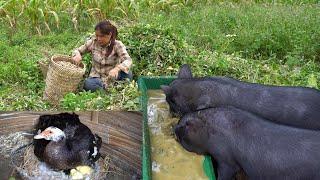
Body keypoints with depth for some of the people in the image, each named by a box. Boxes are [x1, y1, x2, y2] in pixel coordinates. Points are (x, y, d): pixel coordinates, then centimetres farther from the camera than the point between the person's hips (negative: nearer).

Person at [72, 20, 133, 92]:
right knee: (87, 84, -35)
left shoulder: (117, 45, -11)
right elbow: (78, 50, 7)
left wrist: (117, 68, -48)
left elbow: (128, 61, -26)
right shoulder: (93, 42, -4)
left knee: (127, 73, -32)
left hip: (112, 78, -1)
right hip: (96, 77, 1)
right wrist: (77, 55, -20)